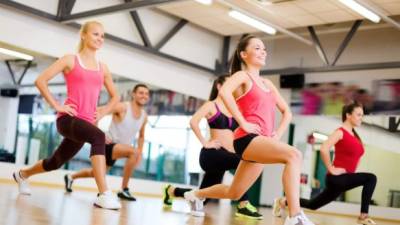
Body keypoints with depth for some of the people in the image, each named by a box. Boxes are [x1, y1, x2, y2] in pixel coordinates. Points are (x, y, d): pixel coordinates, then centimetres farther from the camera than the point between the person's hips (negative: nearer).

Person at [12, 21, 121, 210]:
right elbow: (41, 80, -3)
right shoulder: (70, 60, 2)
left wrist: (103, 112, 10)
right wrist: (56, 105, -9)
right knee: (99, 137, -36)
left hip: (87, 122, 6)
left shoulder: (103, 68, 15)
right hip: (68, 118, -6)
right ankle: (104, 195, -39)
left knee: (56, 162, 18)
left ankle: (22, 174, 48)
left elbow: (115, 96, 26)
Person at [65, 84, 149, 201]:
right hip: (109, 144, -8)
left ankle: (70, 177, 49)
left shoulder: (144, 116, 3)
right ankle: (124, 190, -23)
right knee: (133, 151, -34)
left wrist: (140, 153, 8)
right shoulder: (122, 107, -17)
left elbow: (141, 136, 19)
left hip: (119, 148, 8)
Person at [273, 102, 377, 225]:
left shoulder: (354, 135, 15)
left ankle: (283, 202, 28)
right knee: (370, 178, -24)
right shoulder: (340, 132, -9)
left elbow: (356, 154, 33)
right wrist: (331, 169, -19)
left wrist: (352, 168, 16)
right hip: (337, 178, -8)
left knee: (312, 205, 15)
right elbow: (324, 149, -23)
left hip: (346, 177, 8)